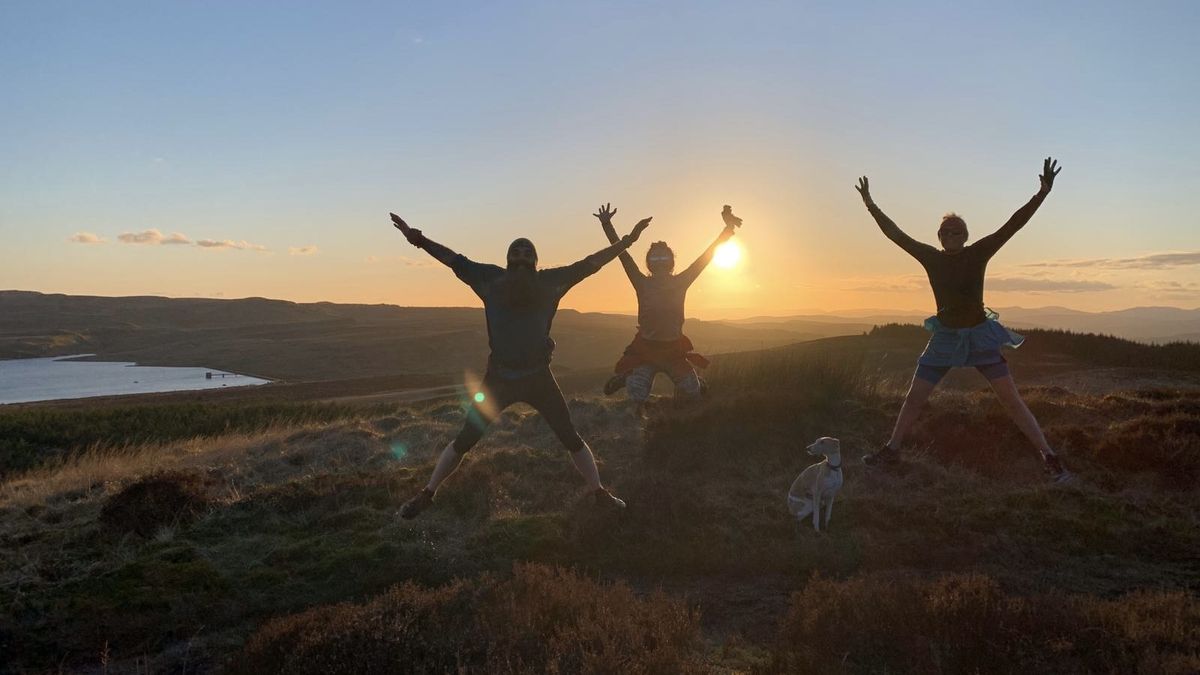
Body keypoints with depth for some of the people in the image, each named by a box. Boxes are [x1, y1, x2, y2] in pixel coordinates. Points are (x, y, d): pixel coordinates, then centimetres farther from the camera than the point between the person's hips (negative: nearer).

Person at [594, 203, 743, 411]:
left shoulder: (680, 283, -1)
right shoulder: (643, 284, -5)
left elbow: (708, 255, -5)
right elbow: (622, 254, -13)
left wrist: (728, 227, -11)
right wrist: (607, 225, -21)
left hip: (674, 350, 2)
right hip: (645, 349, -2)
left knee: (693, 392, 0)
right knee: (638, 397, -9)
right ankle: (625, 377, 27)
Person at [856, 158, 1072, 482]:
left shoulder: (978, 253, -7)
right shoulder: (931, 257, -3)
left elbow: (1013, 225, -14)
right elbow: (896, 234, -2)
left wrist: (1042, 193, -22)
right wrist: (871, 206, -5)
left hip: (980, 336, -2)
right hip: (945, 337, 2)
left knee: (1012, 399, -6)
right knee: (913, 397, 6)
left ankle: (1049, 457, 2)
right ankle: (891, 449, 22)